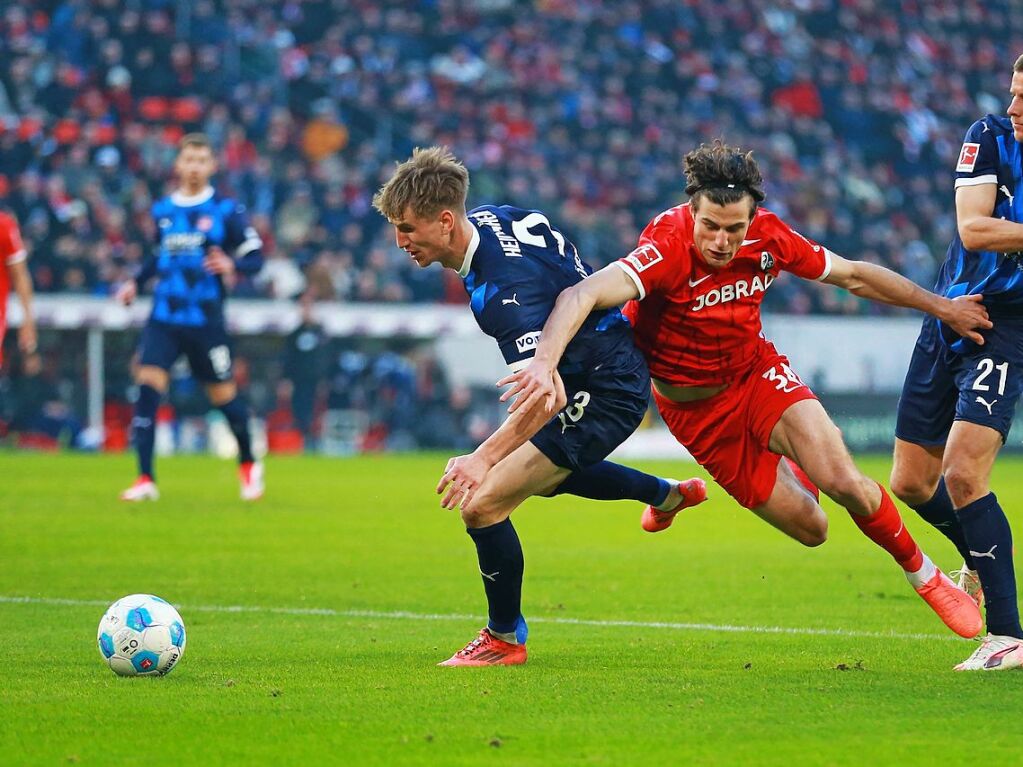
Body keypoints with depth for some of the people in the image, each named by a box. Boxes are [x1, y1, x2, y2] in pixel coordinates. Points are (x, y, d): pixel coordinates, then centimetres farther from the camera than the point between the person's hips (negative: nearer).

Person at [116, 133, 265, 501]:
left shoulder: (226, 211, -3)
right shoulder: (161, 211, 9)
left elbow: (255, 257, -3)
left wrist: (232, 266, -23)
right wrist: (136, 283, 13)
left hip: (206, 320, -3)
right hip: (164, 318, 3)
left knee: (223, 395, 6)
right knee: (147, 385, -15)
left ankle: (248, 464, 34)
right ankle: (145, 480, -13)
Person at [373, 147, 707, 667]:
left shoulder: (502, 287, -34)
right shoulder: (485, 219, -6)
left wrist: (483, 459, -40)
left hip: (605, 393, -11)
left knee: (482, 502, -16)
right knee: (545, 473, 38)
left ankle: (504, 639, 4)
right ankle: (668, 494, 60)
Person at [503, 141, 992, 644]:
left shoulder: (768, 237, -16)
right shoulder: (668, 248, -31)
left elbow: (853, 276, 1)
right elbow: (583, 294, -45)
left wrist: (940, 306, 6)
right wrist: (544, 361, -61)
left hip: (758, 373, 3)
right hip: (695, 406, -3)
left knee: (845, 483, -17)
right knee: (809, 528, -3)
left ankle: (924, 574, 10)